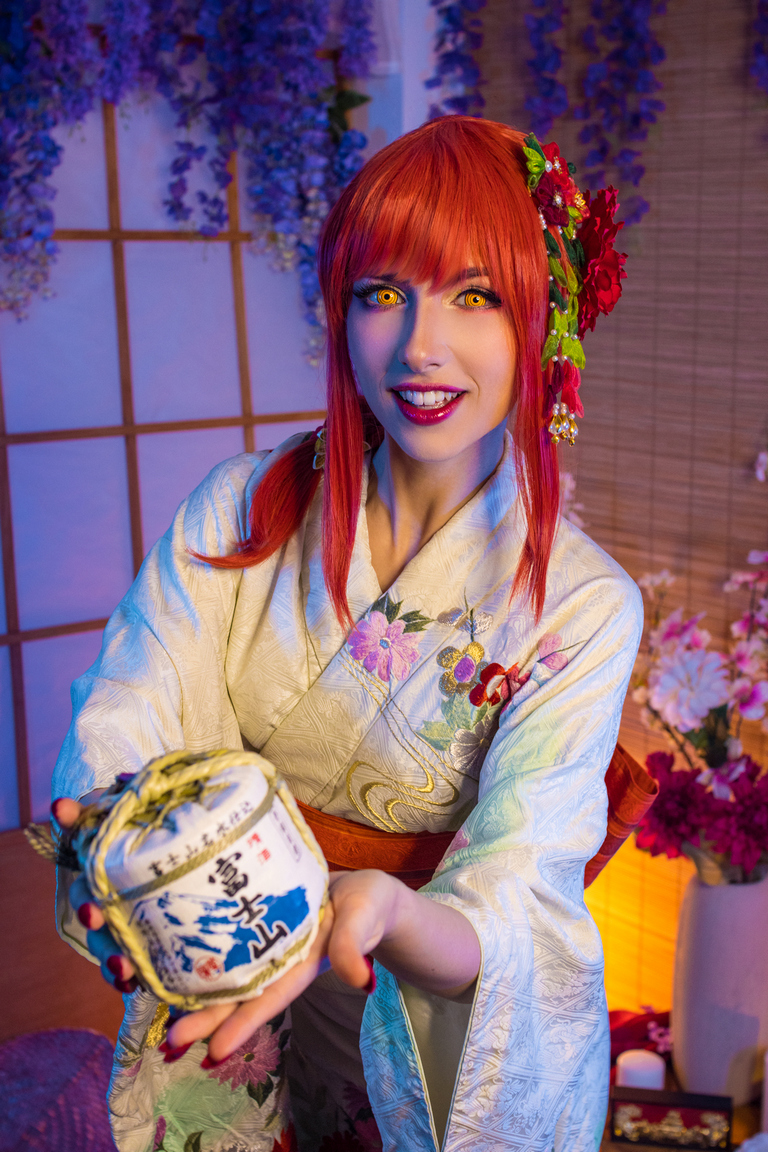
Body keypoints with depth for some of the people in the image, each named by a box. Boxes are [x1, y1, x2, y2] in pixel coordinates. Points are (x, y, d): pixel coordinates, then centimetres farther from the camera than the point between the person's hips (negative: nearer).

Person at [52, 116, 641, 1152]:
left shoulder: (584, 605, -15)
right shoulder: (241, 510, -6)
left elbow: (504, 927, -20)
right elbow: (122, 725, -14)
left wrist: (381, 911, -41)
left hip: (435, 1044, -1)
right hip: (217, 996, 1)